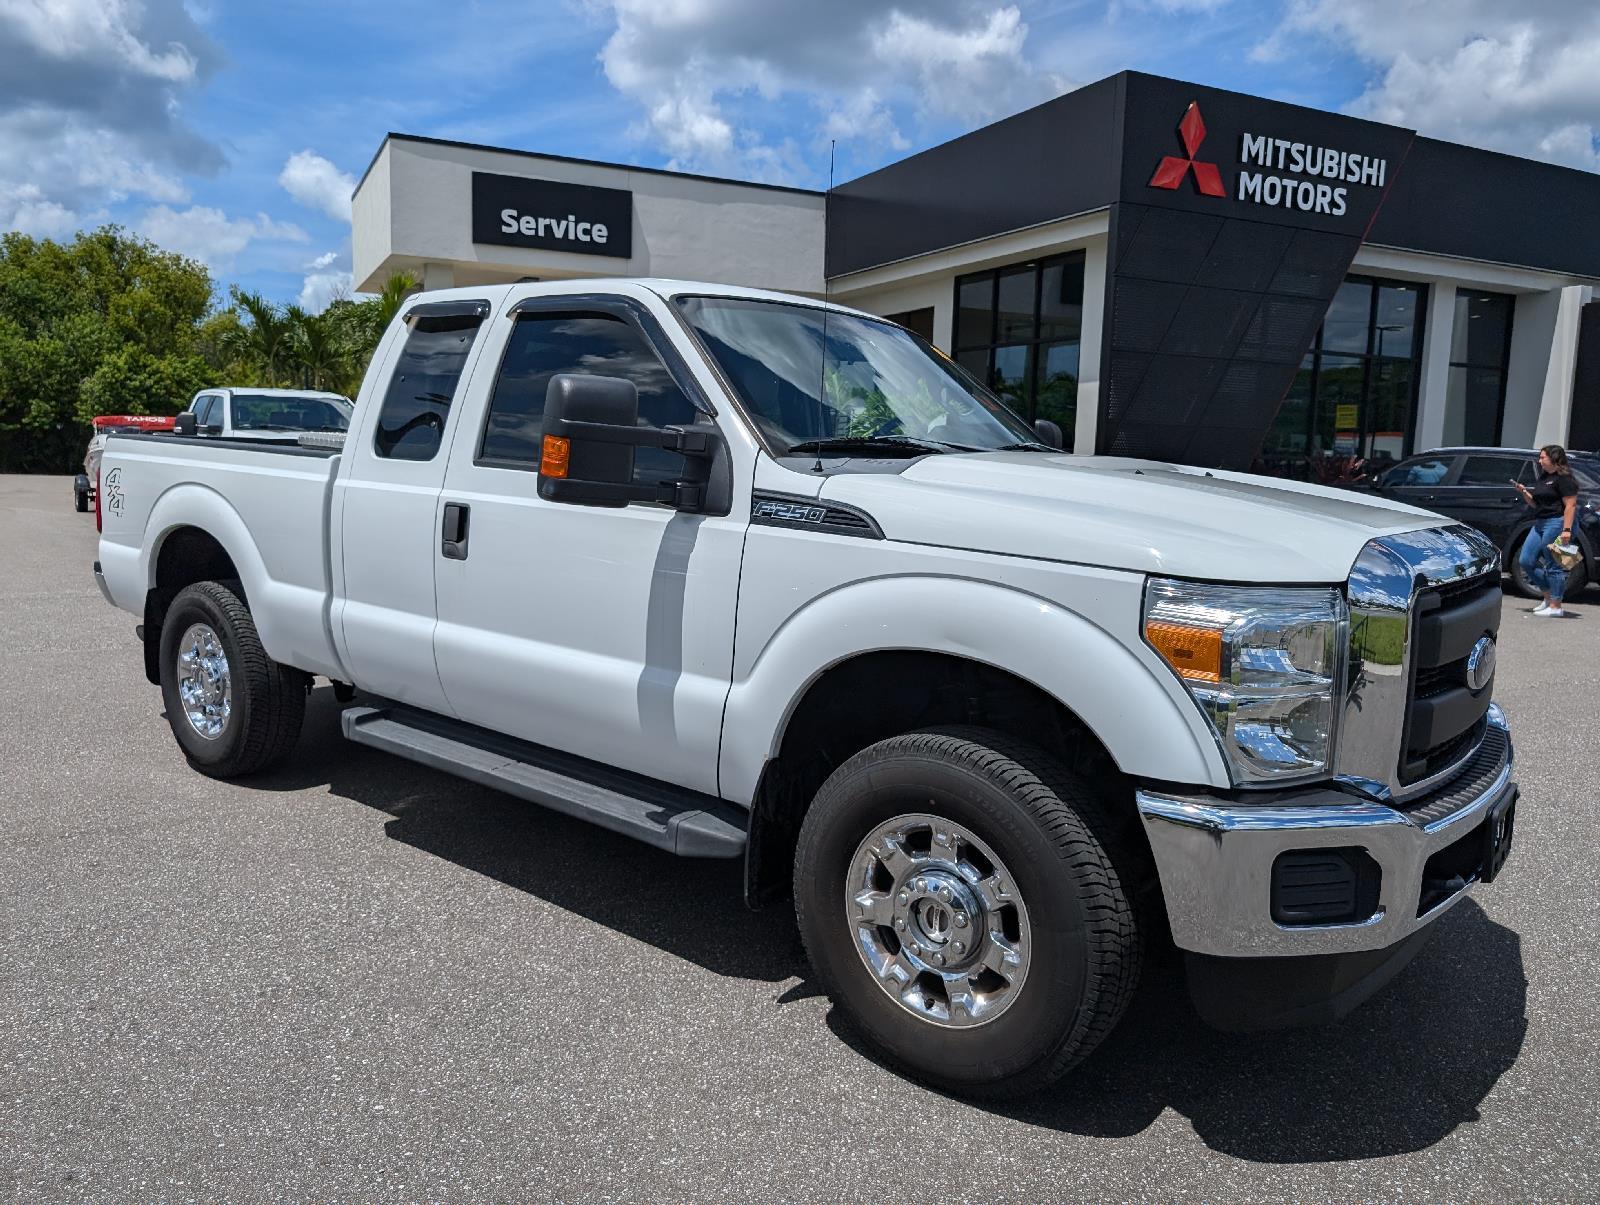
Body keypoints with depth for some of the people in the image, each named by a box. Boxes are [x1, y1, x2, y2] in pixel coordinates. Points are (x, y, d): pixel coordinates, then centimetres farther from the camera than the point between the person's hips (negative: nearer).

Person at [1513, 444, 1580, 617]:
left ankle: (1555, 606, 2)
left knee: (1553, 565, -5)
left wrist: (1566, 530, -23)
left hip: (1556, 524, -9)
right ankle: (1548, 596, 19)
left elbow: (1570, 505, -16)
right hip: (1539, 524, 9)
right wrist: (1524, 492, 7)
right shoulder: (1543, 477, 18)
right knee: (1526, 561, 6)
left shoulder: (1564, 479, -10)